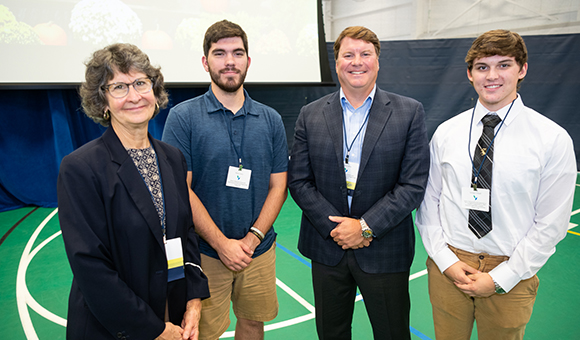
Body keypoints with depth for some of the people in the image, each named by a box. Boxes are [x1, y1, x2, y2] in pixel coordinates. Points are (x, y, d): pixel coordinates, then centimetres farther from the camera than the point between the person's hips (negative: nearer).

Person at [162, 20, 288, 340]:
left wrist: (253, 238, -9)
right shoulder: (183, 116, -7)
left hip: (259, 251, 3)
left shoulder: (271, 120, 3)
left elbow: (278, 186, 2)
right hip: (205, 252, -3)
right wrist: (223, 244, -14)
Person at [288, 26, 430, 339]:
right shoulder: (310, 115, 1)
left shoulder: (409, 113, -4)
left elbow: (413, 184, -9)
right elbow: (298, 180, -2)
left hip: (384, 251, -1)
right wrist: (335, 227, -11)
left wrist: (366, 226, -15)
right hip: (327, 248, 2)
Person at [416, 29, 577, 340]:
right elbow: (428, 201, 1)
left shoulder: (553, 139, -8)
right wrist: (446, 261, -8)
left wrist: (499, 278, -10)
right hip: (448, 266, 2)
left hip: (509, 275, -1)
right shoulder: (445, 133, -2)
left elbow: (551, 223, -7)